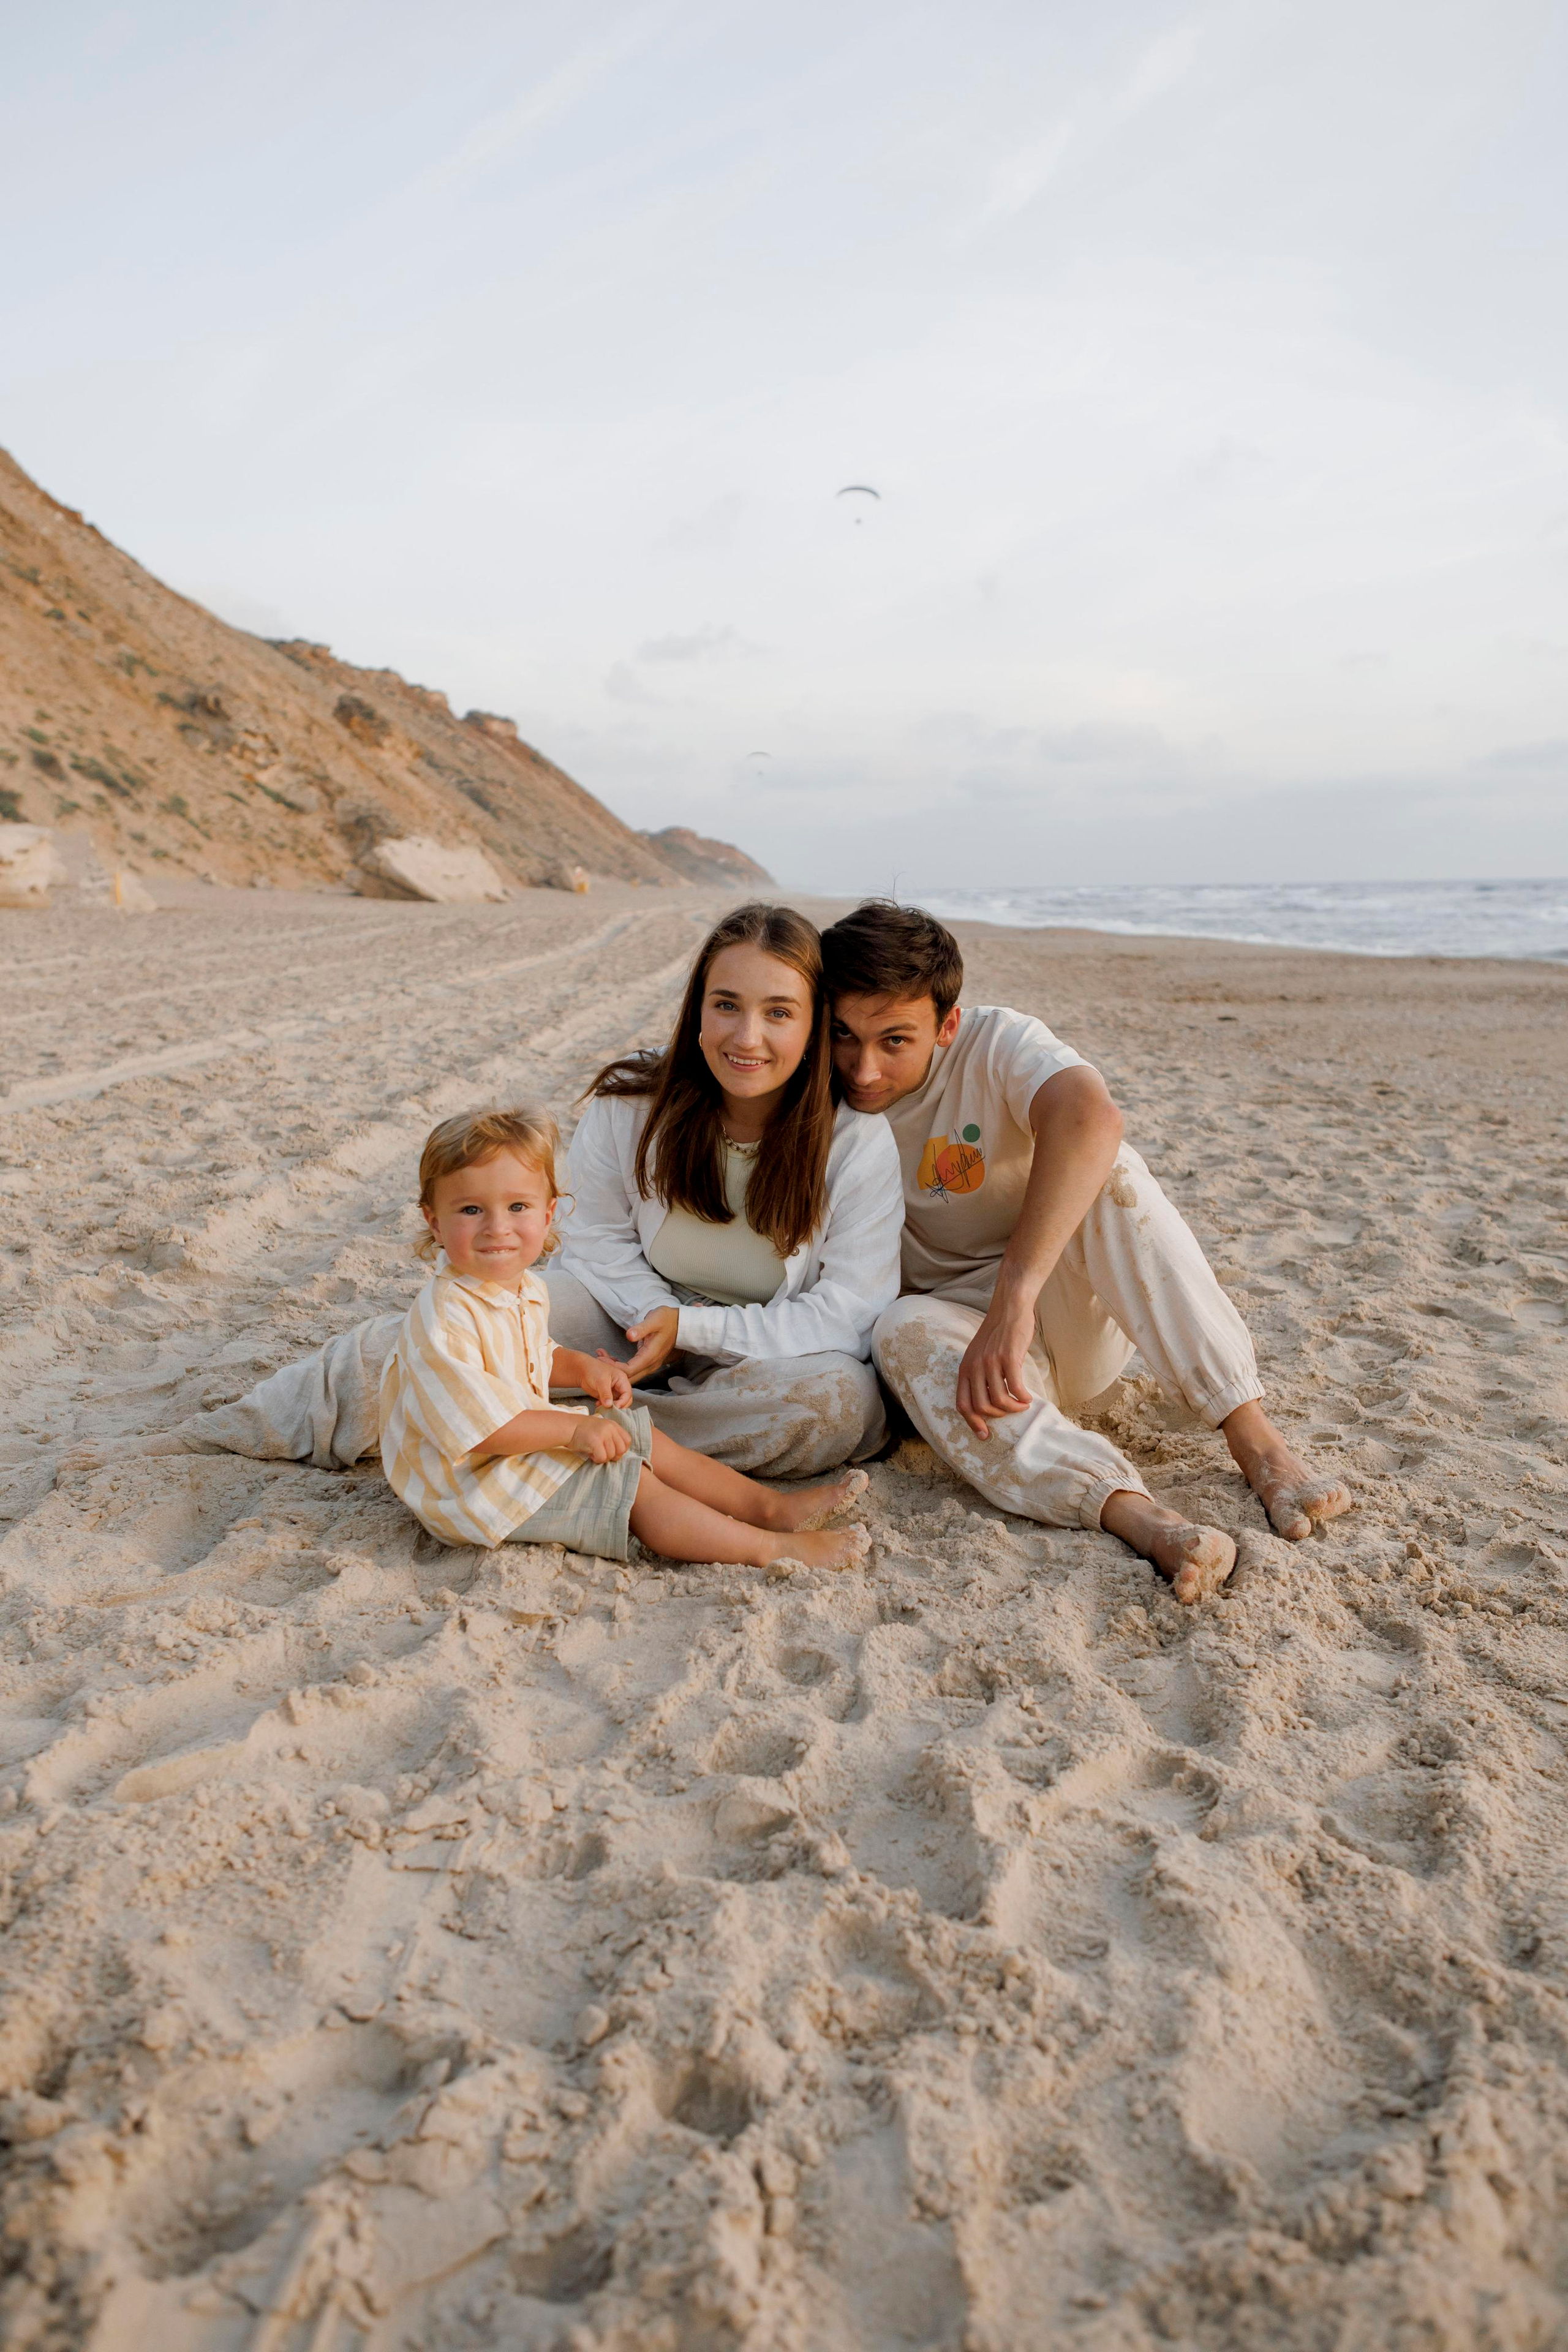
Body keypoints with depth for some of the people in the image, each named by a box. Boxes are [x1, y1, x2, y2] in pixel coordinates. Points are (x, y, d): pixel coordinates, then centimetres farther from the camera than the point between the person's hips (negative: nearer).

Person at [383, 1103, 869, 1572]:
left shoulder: (525, 1288, 3)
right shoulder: (442, 1318, -28)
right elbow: (478, 1427, -29)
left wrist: (581, 1367, 4)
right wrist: (573, 1428, -24)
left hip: (526, 1430, 10)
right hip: (476, 1482, -10)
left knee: (645, 1438, 8)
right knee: (630, 1483, -15)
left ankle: (772, 1506, 13)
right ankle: (769, 1548, -11)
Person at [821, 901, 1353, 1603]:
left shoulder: (996, 1043, -16)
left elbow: (1089, 1118, -38)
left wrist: (1012, 1301, -48)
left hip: (1072, 1312, -1)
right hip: (960, 1324, 2)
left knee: (1102, 1169, -29)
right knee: (901, 1333, -32)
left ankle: (1257, 1441, -34)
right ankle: (1138, 1517, -48)